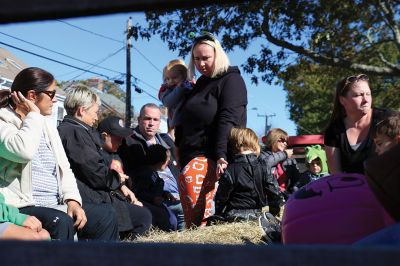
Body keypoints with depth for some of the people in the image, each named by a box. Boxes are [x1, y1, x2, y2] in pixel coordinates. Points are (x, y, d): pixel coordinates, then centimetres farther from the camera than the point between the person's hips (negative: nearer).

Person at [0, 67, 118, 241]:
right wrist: (33, 115, -11)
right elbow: (23, 151, -28)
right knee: (61, 222, -34)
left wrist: (72, 200, -3)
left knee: (106, 215, -6)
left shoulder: (47, 127, 19)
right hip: (21, 207, -8)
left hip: (55, 206, 8)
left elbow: (64, 169, 15)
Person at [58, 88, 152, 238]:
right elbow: (97, 175, -22)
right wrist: (118, 179, 0)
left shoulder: (66, 129, 18)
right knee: (144, 217, -9)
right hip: (90, 201, -11)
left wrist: (120, 187, 7)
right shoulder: (76, 132, -17)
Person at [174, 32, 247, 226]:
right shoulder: (200, 83, 21)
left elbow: (228, 121, -17)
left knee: (189, 178, -32)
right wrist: (179, 148, 22)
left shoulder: (231, 80, -3)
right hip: (192, 156, 8)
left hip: (214, 157, -8)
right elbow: (184, 121, 28)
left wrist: (222, 156, -27)